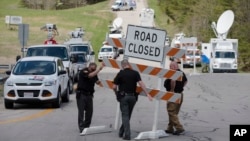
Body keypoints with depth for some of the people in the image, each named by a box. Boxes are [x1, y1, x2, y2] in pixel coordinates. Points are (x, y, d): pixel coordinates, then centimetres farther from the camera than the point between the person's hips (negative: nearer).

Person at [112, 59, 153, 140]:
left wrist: (117, 93, 18)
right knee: (128, 115, 16)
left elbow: (114, 87, -2)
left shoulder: (120, 74, -5)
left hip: (123, 96, -3)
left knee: (125, 115, -1)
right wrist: (147, 94, -9)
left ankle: (127, 135, -9)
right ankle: (122, 132, 27)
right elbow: (141, 84, -9)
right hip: (132, 96, 3)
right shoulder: (135, 73, 0)